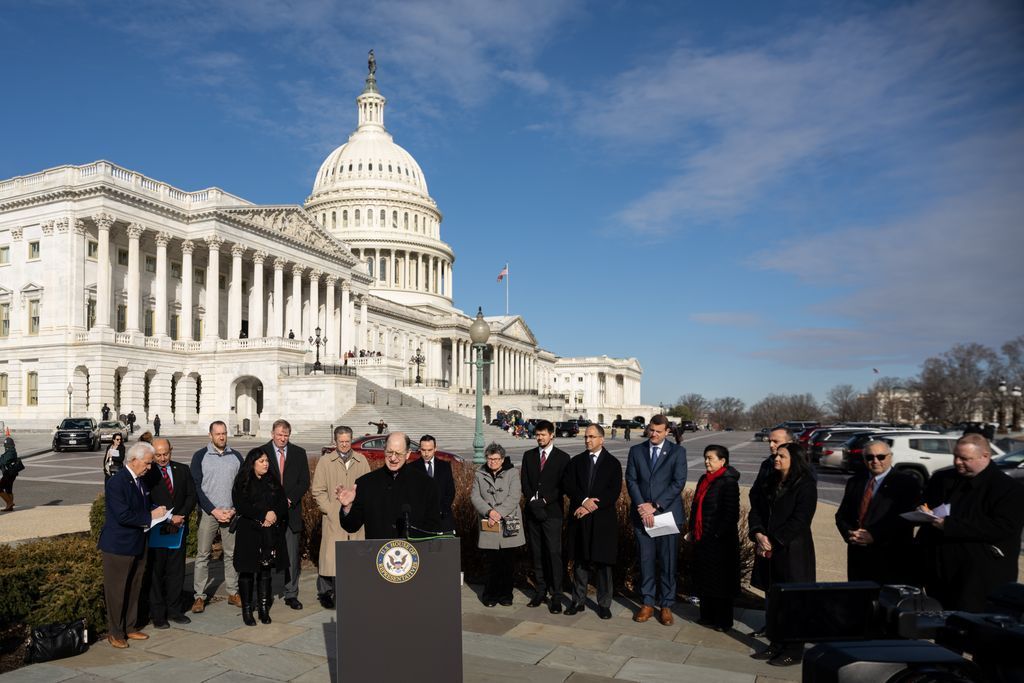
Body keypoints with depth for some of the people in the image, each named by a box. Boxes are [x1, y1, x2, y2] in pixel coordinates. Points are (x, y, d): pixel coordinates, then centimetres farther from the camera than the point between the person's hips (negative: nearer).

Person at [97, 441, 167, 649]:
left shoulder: (140, 481, 8)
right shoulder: (116, 482, -19)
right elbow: (123, 516, -25)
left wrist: (158, 511, 3)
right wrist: (150, 516, -19)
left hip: (138, 545, 8)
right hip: (118, 546, -8)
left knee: (134, 589, 17)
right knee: (116, 590, 5)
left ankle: (130, 628, 29)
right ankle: (115, 633, 18)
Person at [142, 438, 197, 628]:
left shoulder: (182, 470, 6)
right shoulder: (147, 473, -7)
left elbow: (191, 495, 6)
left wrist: (181, 516, -9)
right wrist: (165, 520, -15)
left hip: (178, 529, 4)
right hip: (156, 531, -4)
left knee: (176, 571, 10)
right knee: (156, 573, 5)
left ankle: (174, 610, 22)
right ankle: (157, 614, 15)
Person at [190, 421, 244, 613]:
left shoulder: (236, 456, 5)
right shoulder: (200, 456, -2)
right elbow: (196, 487, -5)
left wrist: (234, 510, -6)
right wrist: (214, 511, -10)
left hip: (231, 513, 2)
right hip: (208, 513, -2)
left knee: (232, 554, 7)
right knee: (202, 555, 1)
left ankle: (233, 593, 16)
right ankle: (200, 596, 10)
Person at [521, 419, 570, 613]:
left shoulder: (562, 457, 1)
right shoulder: (529, 455, 12)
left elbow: (562, 486, -4)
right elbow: (524, 482, 7)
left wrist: (544, 501, -13)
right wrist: (532, 501, -9)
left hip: (552, 512, -4)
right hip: (532, 511, 4)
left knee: (554, 554, -7)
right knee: (536, 554, 8)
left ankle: (556, 597, -3)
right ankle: (540, 592, 17)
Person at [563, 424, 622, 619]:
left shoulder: (613, 463, 2)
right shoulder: (576, 461, 10)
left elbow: (614, 492, -6)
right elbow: (569, 486, 0)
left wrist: (592, 506, -14)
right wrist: (584, 500, -17)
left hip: (603, 519, -2)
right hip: (580, 518, 2)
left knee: (603, 562, 3)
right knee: (579, 561, 8)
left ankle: (604, 604, 14)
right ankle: (578, 601, 18)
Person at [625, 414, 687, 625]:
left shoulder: (677, 452, 1)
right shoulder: (636, 451, 8)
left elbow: (679, 482, -7)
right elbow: (631, 480, 3)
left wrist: (655, 506, -13)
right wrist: (642, 506, -12)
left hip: (667, 514, -2)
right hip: (642, 514, 2)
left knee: (668, 562, 4)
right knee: (645, 560, 7)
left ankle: (666, 605, 16)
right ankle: (647, 603, 19)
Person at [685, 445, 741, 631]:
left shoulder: (728, 483, -15)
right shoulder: (704, 479, 9)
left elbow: (731, 514, -16)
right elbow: (695, 506, 16)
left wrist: (718, 535, -16)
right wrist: (691, 530, 13)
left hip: (720, 540, -8)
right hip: (701, 538, 8)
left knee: (720, 580, 5)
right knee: (703, 579, 16)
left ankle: (723, 621, 18)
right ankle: (707, 616, 29)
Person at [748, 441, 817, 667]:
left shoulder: (805, 486, -9)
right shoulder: (770, 482, 12)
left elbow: (799, 520, -15)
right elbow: (756, 510, 9)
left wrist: (773, 541, -15)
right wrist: (759, 534, -8)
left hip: (792, 552, -6)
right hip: (768, 551, 7)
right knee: (772, 600, 12)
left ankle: (794, 650, 13)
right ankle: (776, 645, 24)